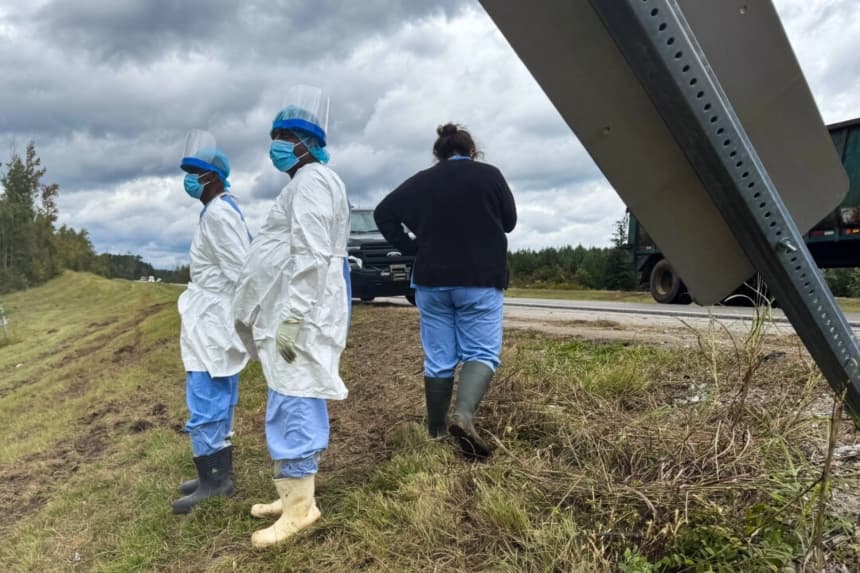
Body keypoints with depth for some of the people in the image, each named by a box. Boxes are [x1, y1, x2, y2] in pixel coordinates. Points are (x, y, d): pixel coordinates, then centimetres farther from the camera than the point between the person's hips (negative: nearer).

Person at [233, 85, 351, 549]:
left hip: (300, 312, -11)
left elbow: (311, 259, -22)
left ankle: (300, 504, 2)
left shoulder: (310, 181, -11)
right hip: (295, 308, 11)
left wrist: (292, 319, -24)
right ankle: (294, 492, 25)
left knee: (293, 401, -7)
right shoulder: (308, 182, 22)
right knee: (294, 401, 14)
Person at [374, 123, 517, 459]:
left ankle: (436, 431, 18)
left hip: (432, 280, 3)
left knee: (438, 359, 9)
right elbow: (509, 221, 7)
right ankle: (463, 415, -21)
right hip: (481, 280, -3)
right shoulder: (489, 175, -2)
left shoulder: (422, 180, 4)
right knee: (482, 353, 2)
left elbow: (383, 213, 2)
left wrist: (411, 247, 5)